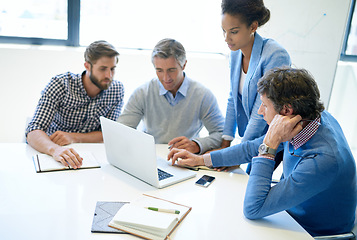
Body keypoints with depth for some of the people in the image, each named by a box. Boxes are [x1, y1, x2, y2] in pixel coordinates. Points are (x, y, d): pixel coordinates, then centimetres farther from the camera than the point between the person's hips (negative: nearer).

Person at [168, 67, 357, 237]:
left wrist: (270, 144, -35)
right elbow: (253, 148, 2)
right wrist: (201, 159, 3)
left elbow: (252, 209, -34)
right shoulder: (312, 118, -11)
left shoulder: (322, 160, -37)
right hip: (290, 212, 7)